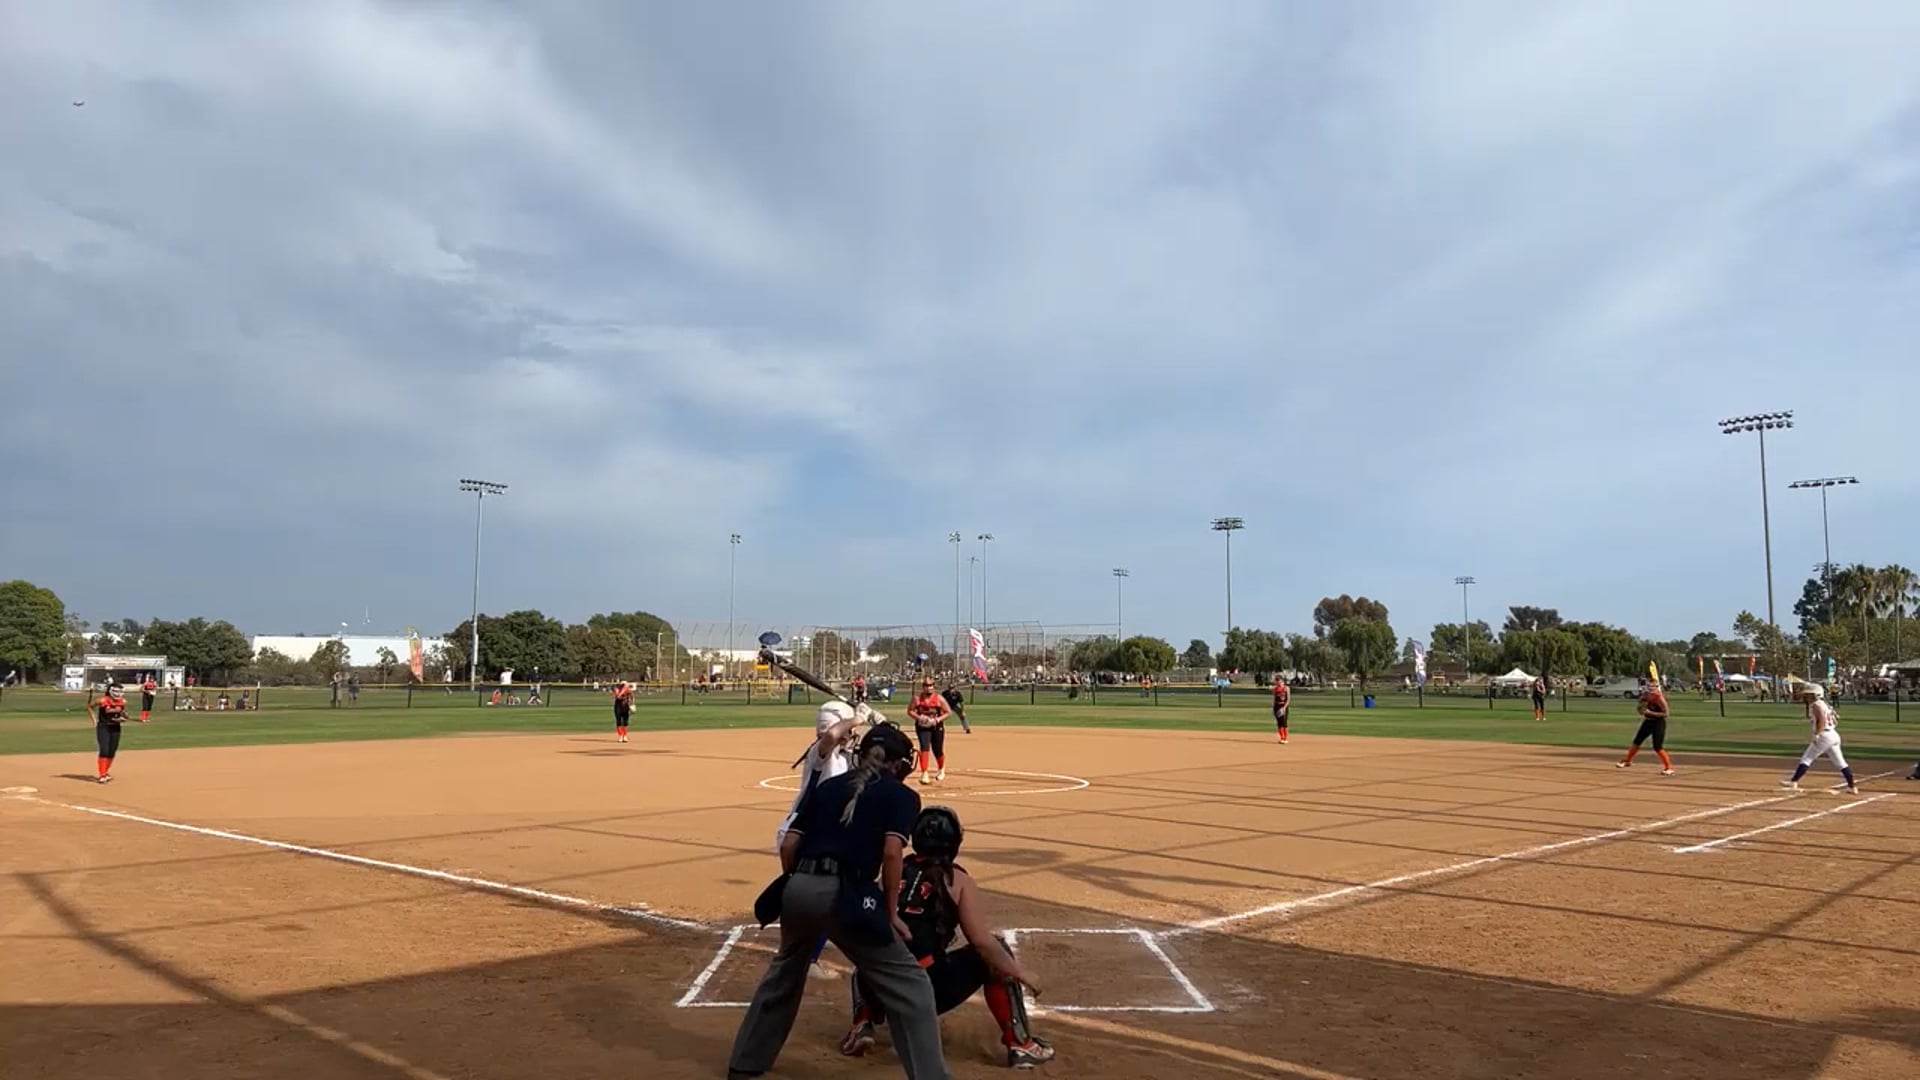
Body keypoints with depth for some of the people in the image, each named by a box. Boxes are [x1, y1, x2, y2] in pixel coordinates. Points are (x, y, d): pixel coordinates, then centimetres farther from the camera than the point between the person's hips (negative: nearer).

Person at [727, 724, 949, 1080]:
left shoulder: (826, 786, 21)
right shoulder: (901, 795, 8)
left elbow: (788, 845, 14)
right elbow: (892, 853, -7)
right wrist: (890, 912, 0)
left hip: (798, 888, 6)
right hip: (843, 894, -6)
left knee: (784, 974, 31)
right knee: (909, 986, 5)